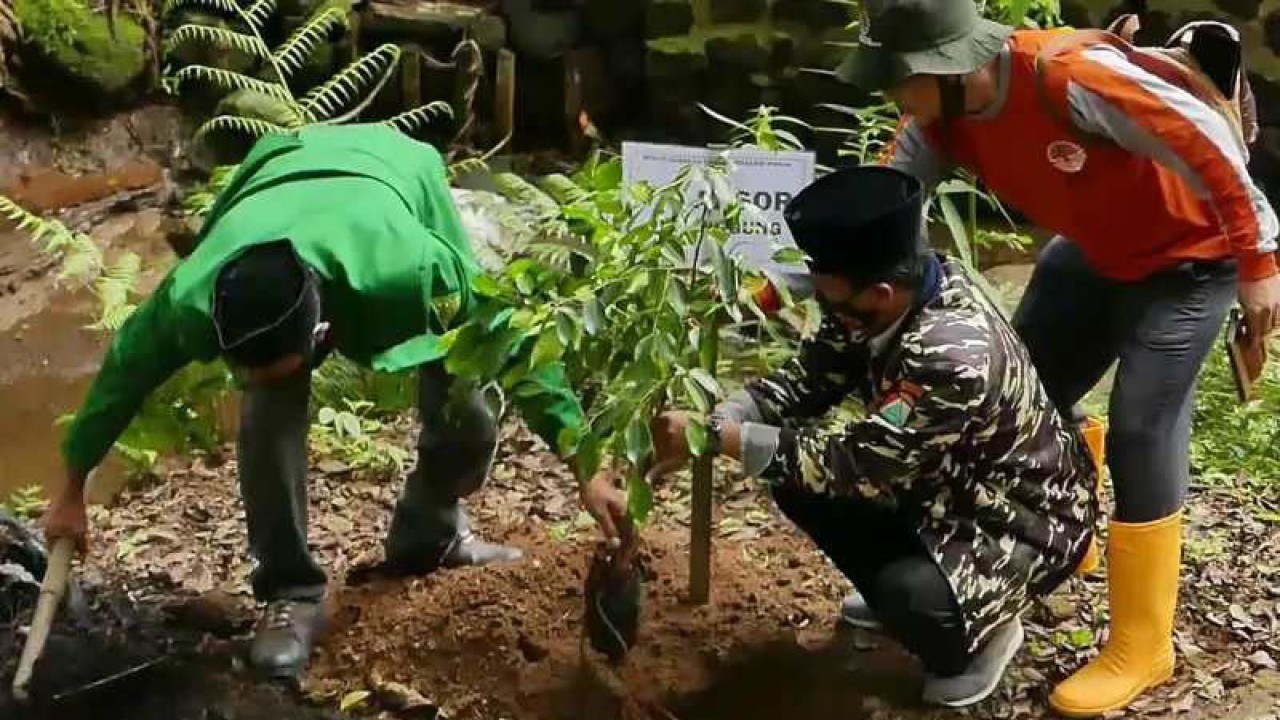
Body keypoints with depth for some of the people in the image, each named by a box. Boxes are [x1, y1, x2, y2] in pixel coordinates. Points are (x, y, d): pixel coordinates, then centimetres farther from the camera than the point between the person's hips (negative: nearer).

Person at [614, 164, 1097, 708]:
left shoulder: (956, 355, -38)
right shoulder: (883, 297, -14)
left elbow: (857, 464, -35)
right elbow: (806, 380, -7)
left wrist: (717, 437, -34)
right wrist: (704, 425, -23)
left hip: (1024, 516, -8)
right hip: (944, 483, 8)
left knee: (912, 598, -33)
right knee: (796, 482, -4)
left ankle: (982, 634, 3)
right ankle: (897, 596, 17)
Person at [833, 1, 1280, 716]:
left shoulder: (1067, 75, -36)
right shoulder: (943, 122, -11)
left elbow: (1206, 138, -31)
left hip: (1186, 256, -8)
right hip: (1094, 251, 8)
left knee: (1141, 433, -11)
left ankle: (1141, 650, 2)